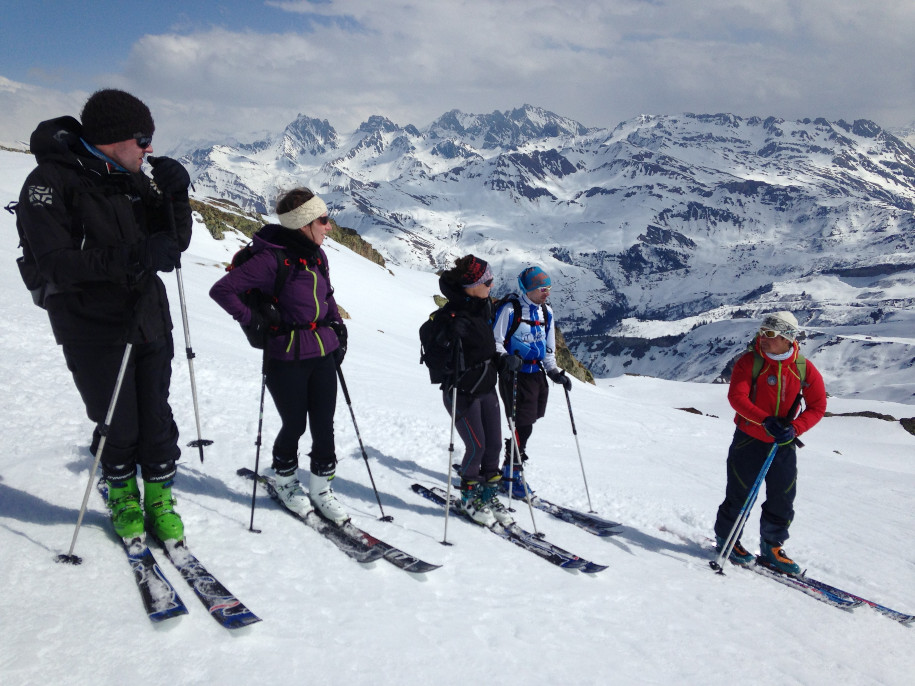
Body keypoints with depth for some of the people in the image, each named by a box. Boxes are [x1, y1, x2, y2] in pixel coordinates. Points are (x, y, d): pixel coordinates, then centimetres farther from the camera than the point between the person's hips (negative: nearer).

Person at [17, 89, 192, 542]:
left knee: (157, 422, 6)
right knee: (119, 428, 4)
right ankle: (121, 496, 31)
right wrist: (133, 257, -31)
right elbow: (57, 264, -21)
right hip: (94, 331, -5)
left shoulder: (133, 180, 8)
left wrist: (175, 196, -8)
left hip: (150, 323, 5)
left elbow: (175, 241, 9)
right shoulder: (50, 182, -11)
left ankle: (159, 500, 25)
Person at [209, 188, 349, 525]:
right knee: (294, 425, 8)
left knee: (324, 426, 8)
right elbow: (222, 290, -18)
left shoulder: (318, 255, 6)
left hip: (323, 354, 6)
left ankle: (321, 489, 25)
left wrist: (338, 328, 13)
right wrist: (254, 319, -15)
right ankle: (285, 481, 35)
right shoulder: (272, 259, -17)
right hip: (287, 359, -6)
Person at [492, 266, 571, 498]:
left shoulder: (546, 312, 12)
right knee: (522, 425, -7)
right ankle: (512, 474, 8)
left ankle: (511, 468, 22)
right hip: (515, 375, -7)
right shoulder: (510, 309, -10)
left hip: (537, 375, 7)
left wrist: (555, 372, 8)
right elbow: (494, 341, -10)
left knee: (525, 425, 8)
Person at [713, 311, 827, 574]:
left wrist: (794, 429, -18)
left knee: (782, 500, 10)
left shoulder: (804, 368, -4)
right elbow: (737, 397, -21)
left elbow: (817, 406, -2)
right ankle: (726, 540, 25)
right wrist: (766, 421, -33)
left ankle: (772, 549, 28)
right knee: (740, 496, 4)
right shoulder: (749, 362, -11)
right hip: (749, 439, -3)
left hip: (784, 444, 3)